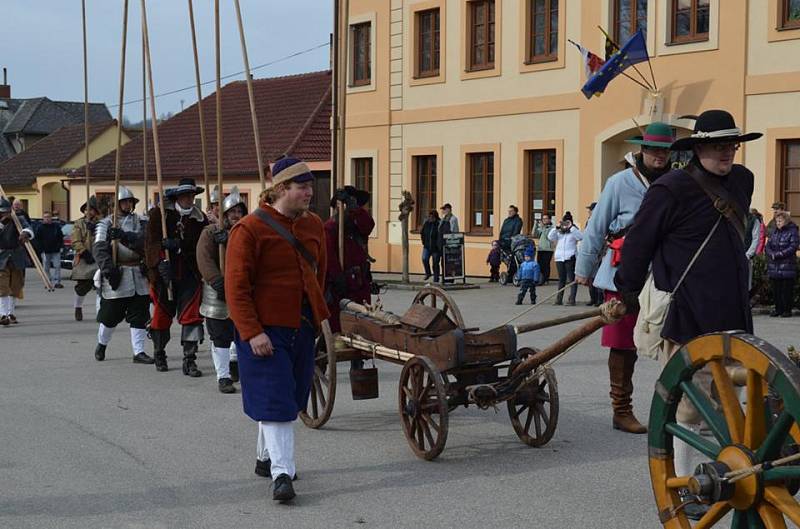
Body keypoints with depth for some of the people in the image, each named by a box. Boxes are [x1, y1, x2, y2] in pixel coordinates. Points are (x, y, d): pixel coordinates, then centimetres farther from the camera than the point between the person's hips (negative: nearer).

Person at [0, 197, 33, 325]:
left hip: (17, 259, 2)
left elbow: (28, 228, -19)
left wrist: (25, 234, -42)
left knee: (15, 287, 10)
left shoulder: (19, 220, 1)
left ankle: (11, 313, 23)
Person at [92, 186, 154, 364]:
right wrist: (107, 268, -27)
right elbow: (99, 249, -13)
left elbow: (144, 240, -10)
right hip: (116, 276, -3)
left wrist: (125, 236, -25)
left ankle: (138, 352, 8)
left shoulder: (139, 222, 9)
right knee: (110, 316, 7)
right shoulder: (106, 224, -1)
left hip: (138, 277, 3)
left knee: (139, 316, 3)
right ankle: (101, 344, 32)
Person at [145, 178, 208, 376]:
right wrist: (161, 262, -22)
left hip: (189, 274, 1)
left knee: (191, 315, -6)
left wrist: (176, 243, -16)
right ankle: (159, 354, 31)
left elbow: (201, 245, -2)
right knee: (162, 314, 11)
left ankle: (189, 360, -1)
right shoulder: (159, 214, -2)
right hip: (163, 272, -1)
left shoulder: (200, 219, 5)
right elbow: (152, 241, -9)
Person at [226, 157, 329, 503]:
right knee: (275, 401, -9)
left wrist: (318, 312, 16)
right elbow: (236, 286, -15)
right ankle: (281, 473, -8)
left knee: (290, 398, 15)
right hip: (265, 330, -7)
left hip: (302, 328, 7)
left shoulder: (314, 226, 8)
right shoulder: (250, 229, -13)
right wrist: (252, 332, -21)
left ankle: (265, 457, 33)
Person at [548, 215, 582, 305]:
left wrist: (571, 227, -13)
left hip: (570, 258, -5)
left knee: (572, 279, -5)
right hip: (559, 258, 5)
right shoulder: (559, 232, 14)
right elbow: (550, 237, 4)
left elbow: (580, 237, -15)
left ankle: (572, 299, -5)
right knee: (561, 279, 11)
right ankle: (559, 299, 15)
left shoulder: (573, 231, 3)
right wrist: (557, 227, -3)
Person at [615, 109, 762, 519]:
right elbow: (638, 245, -7)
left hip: (730, 313, 7)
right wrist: (625, 297, -1)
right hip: (686, 316, -7)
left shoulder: (741, 181, 10)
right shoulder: (671, 189, -12)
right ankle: (680, 488, 9)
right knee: (689, 403, -2)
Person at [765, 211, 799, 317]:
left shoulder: (792, 232, -3)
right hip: (774, 267, 6)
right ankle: (778, 309, 17)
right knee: (776, 290, 9)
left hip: (787, 267, -6)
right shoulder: (775, 232, 15)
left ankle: (787, 310, 4)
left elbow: (793, 247, -12)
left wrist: (779, 254, -16)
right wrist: (771, 254, -10)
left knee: (787, 290, -3)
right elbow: (768, 246, 12)